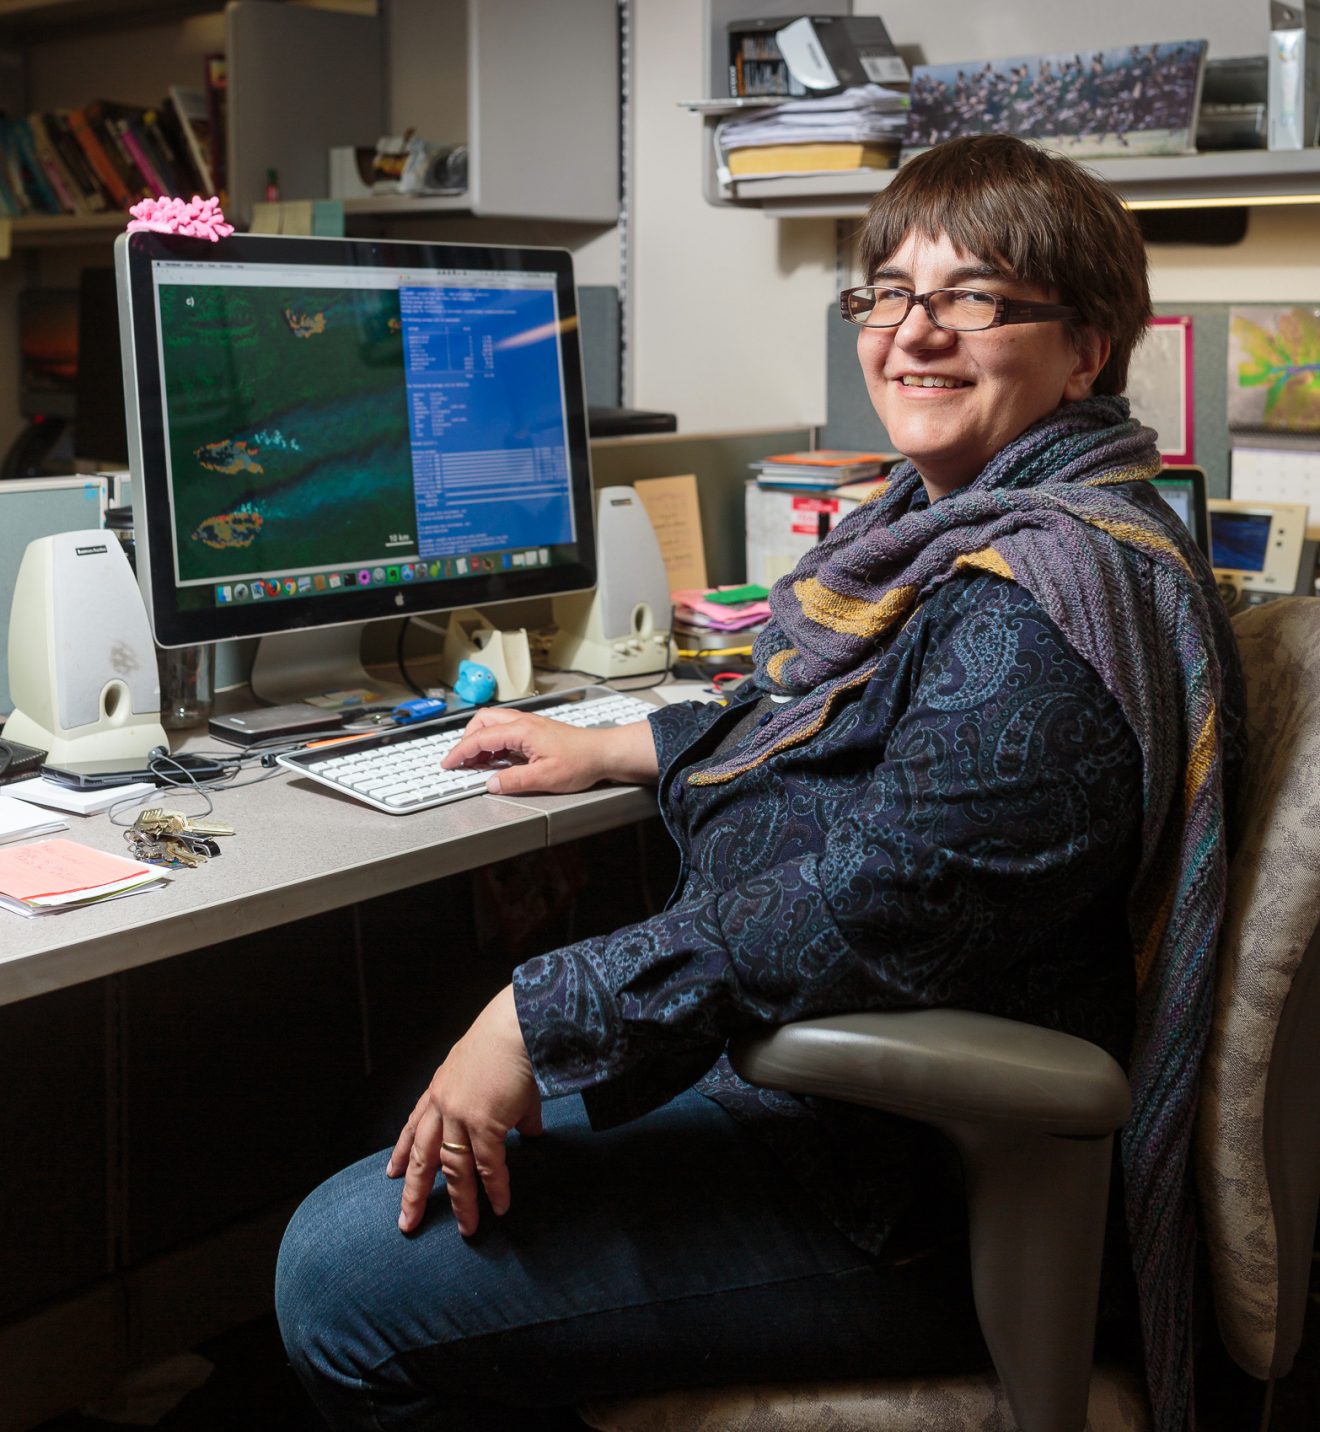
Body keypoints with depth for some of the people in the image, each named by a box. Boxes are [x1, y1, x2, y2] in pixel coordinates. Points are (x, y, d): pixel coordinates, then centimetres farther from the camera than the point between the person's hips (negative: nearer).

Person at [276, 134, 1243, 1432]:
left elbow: (881, 909, -32)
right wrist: (616, 748, 24)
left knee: (343, 1276, -11)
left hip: (910, 1190, -11)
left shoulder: (1047, 598, -24)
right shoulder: (964, 532, 11)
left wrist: (547, 1017, -26)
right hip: (802, 1076, 11)